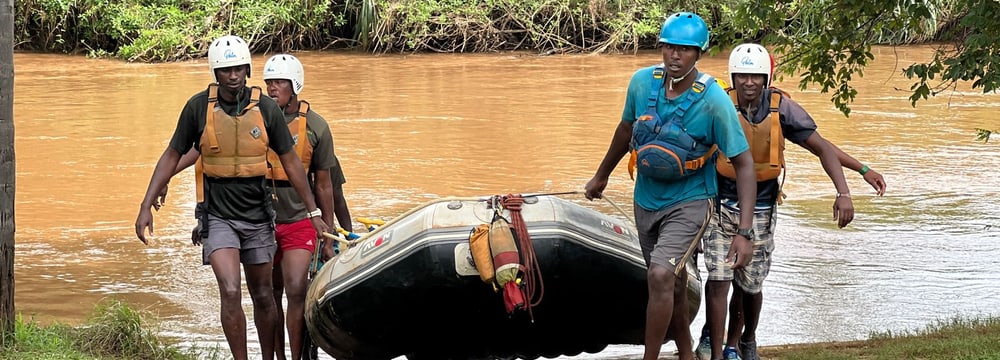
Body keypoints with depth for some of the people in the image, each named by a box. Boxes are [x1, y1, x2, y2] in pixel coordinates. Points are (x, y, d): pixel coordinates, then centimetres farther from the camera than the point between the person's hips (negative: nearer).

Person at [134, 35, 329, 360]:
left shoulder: (266, 108, -4)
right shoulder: (198, 107, -8)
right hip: (217, 216, -2)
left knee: (262, 296, 12)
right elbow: (172, 156, 0)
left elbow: (290, 161, 4)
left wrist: (314, 212, 6)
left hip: (257, 215, 2)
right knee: (230, 292, -17)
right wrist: (146, 206, -5)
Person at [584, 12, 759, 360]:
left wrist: (744, 233, -25)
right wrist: (601, 176, 25)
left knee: (661, 276, -23)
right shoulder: (642, 82, -9)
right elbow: (626, 129, 12)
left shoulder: (714, 100, -21)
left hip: (689, 202, -5)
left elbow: (744, 164, -18)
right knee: (673, 283, 17)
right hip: (646, 199, 5)